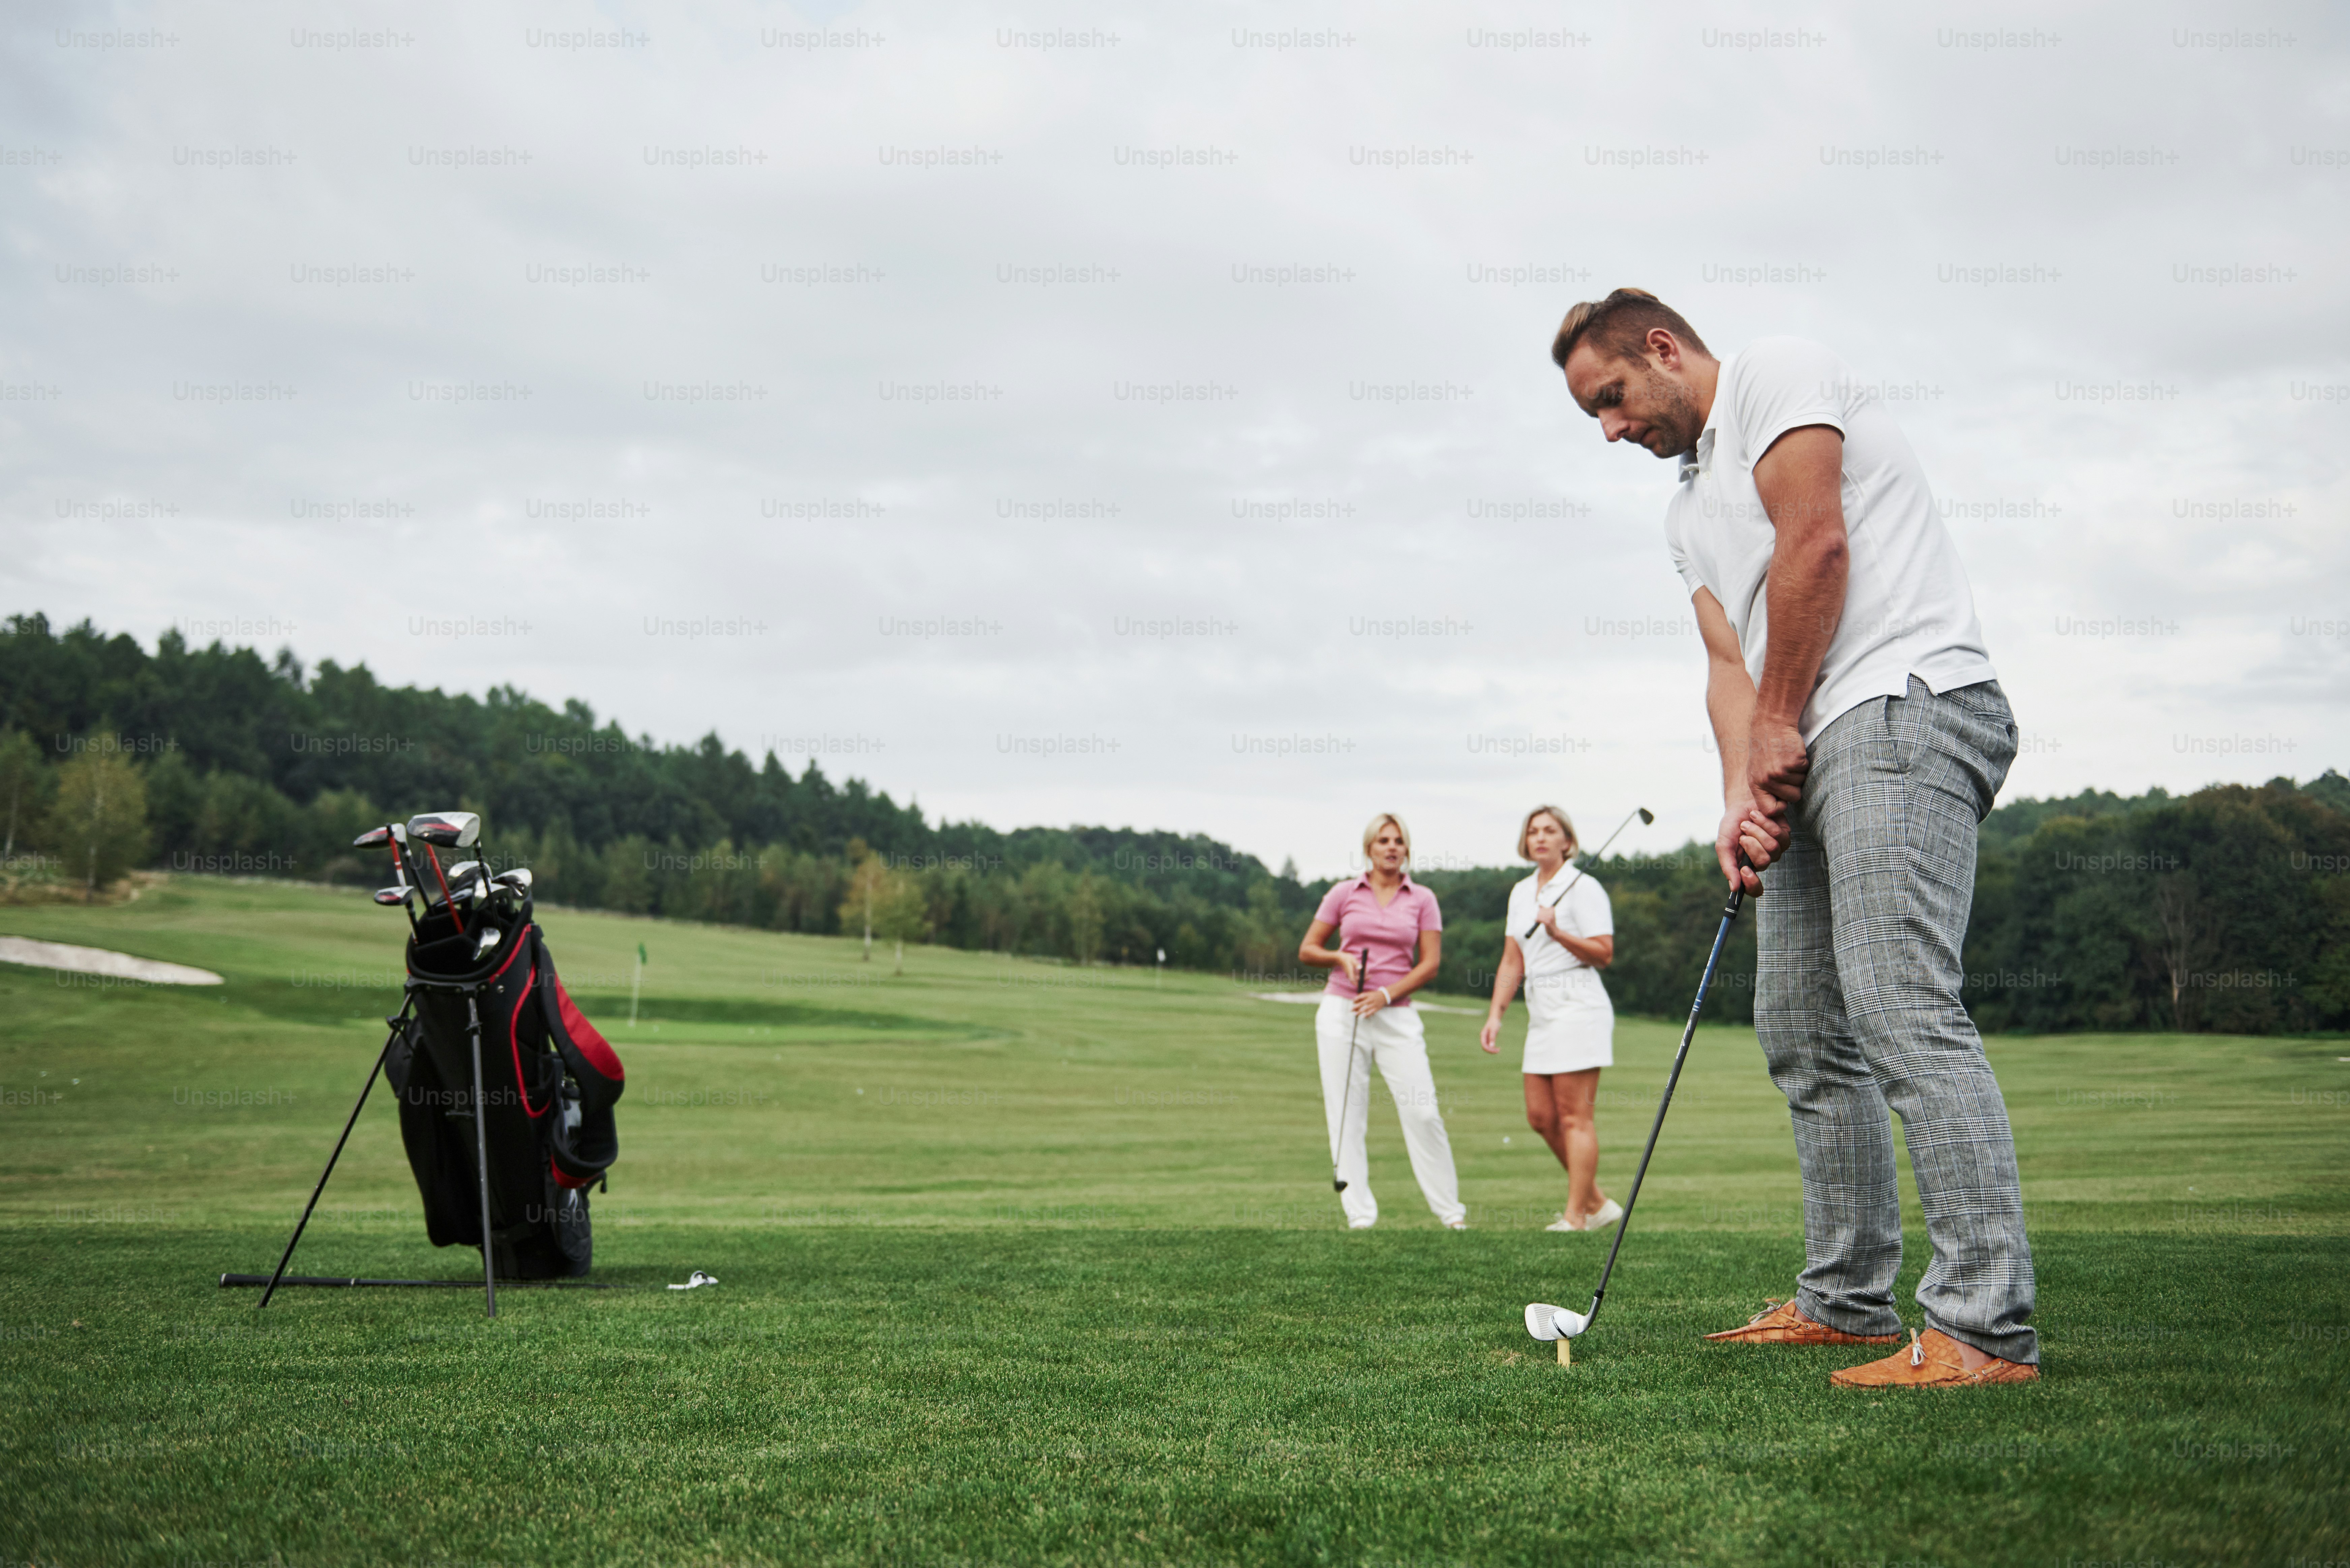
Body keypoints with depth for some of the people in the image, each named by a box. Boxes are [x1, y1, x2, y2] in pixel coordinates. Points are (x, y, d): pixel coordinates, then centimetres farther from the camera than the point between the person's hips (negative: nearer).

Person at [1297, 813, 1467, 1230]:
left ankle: (1451, 1210, 7)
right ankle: (1359, 1214, 5)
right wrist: (1341, 958, -9)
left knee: (1423, 1113, -5)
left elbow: (1430, 964, 1)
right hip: (1341, 1009, 0)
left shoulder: (1422, 899, 6)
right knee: (1345, 1115, -1)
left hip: (1396, 1016, 0)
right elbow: (1307, 950, 10)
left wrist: (1386, 995, -11)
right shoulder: (1344, 894, 6)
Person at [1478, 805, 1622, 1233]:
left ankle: (1576, 1216, -2)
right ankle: (1597, 1202, 19)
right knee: (1540, 1116, 7)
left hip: (1578, 1008, -8)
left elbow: (1604, 954, -11)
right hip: (1541, 1013, 8)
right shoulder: (1521, 893, 16)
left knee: (1574, 1115, -7)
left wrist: (1558, 932, -21)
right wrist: (1496, 1014, 10)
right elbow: (1512, 961, 17)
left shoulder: (1583, 888, -5)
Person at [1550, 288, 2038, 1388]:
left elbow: (1814, 545, -11)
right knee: (1802, 1031, 9)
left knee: (1901, 1004, -20)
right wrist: (1742, 797, -2)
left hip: (1905, 705, -10)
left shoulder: (1777, 373, 2)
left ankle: (1986, 1328, -21)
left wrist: (1778, 725, -5)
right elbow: (1729, 666, 16)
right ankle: (1847, 1301, 17)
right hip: (1814, 757, 10)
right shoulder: (1688, 511, 26)